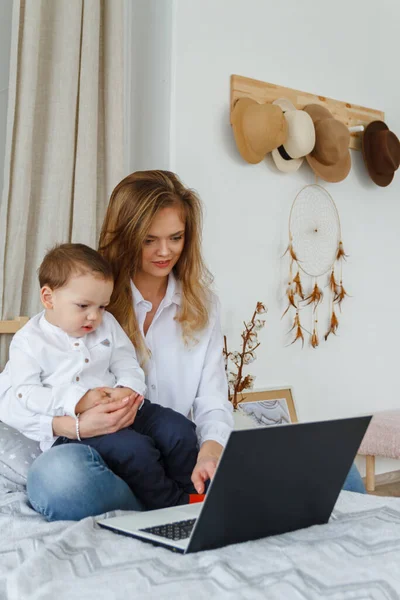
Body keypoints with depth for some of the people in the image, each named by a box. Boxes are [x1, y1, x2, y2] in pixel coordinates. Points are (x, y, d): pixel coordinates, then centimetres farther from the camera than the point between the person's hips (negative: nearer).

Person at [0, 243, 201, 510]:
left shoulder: (107, 325, 9)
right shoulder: (29, 341, -5)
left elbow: (129, 367, 8)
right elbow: (25, 393, -14)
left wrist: (129, 390, -18)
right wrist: (77, 401, -26)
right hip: (71, 427, -5)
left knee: (179, 428, -10)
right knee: (133, 447, -29)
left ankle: (194, 495, 8)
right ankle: (174, 507, -12)